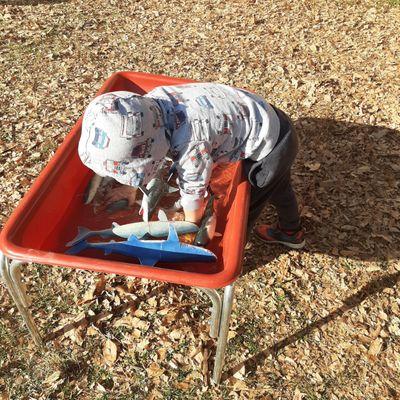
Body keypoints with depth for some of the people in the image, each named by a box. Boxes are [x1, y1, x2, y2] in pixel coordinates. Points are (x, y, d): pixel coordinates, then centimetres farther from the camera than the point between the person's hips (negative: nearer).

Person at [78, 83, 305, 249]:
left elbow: (194, 197, -24)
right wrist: (131, 186, 8)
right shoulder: (151, 102, -19)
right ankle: (292, 232, 57)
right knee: (278, 187, 31)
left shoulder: (191, 145, -40)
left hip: (269, 149, -7)